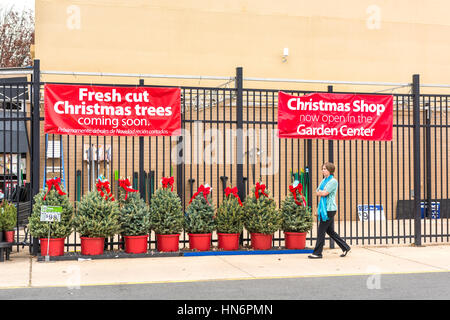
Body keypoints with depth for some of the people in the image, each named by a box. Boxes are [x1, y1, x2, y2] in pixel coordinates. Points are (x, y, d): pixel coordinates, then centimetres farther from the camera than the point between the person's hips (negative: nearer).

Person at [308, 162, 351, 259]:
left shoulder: (333, 181, -10)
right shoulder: (324, 181, 17)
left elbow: (324, 193, -18)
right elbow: (317, 192, 11)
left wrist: (320, 192, 1)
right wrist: (322, 192, -7)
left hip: (329, 208, -9)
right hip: (324, 208, 9)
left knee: (321, 231, -6)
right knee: (330, 231, 13)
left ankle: (317, 253, 0)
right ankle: (345, 247, 22)